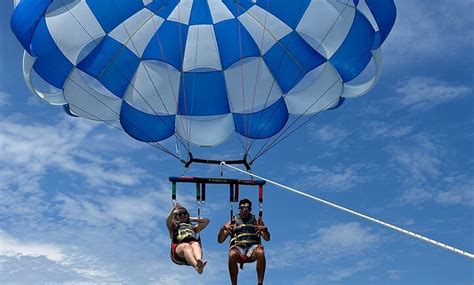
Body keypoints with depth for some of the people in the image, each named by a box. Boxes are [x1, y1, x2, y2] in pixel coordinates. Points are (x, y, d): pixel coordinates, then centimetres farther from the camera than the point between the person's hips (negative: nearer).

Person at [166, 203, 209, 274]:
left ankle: (199, 262, -69)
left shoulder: (193, 227, 41)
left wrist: (193, 219, 43)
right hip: (179, 247, -2)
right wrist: (173, 213, -4)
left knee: (196, 244, -35)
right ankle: (196, 265, -68)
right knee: (186, 246, -39)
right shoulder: (174, 226, 33)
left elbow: (206, 221, 40)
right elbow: (168, 222, 11)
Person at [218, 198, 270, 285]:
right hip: (237, 247, 0)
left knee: (260, 253, -34)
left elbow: (267, 238, 15)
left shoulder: (257, 221, 21)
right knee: (232, 255, -35)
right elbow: (220, 240, 14)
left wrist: (265, 230, -7)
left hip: (253, 247, 0)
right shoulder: (232, 222, 19)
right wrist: (223, 229, -6)